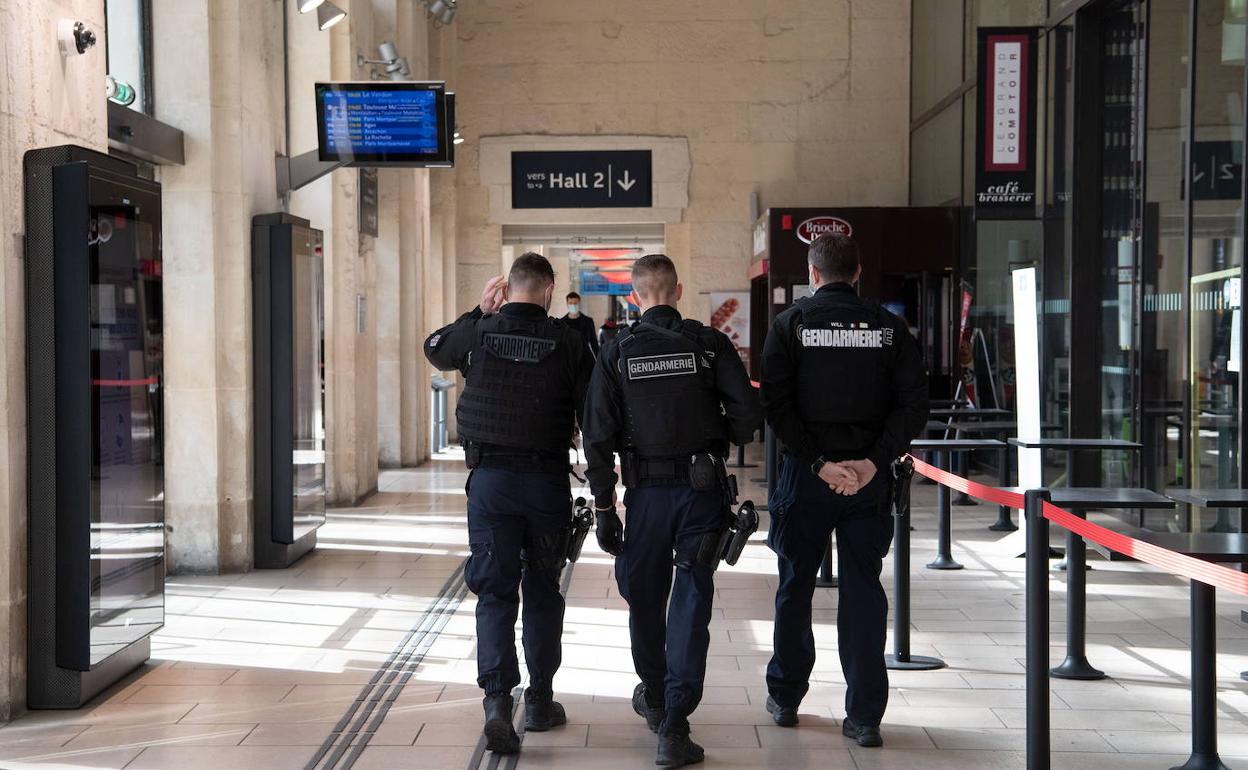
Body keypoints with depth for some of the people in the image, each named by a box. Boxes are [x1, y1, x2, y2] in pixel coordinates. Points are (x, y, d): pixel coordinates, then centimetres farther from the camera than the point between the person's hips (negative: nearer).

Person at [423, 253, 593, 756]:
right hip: (547, 482, 0)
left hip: (490, 478, 0)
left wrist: (478, 313, 22)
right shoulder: (567, 342, -4)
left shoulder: (478, 334, -1)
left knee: (495, 592, 2)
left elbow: (434, 348, 21)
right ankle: (540, 702, 23)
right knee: (542, 592, 14)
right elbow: (592, 416, -1)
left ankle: (497, 698, -14)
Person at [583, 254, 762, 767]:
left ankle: (654, 697, 36)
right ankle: (674, 722, -7)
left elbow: (598, 436, -3)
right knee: (691, 601, 1)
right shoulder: (710, 344, -3)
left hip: (646, 493, 1)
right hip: (703, 489, -1)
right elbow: (748, 415, -8)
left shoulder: (617, 353, -1)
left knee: (645, 596, 18)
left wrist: (603, 507, 2)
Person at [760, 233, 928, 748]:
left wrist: (818, 463, -12)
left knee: (795, 587, 13)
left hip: (805, 473, -1)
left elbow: (777, 405, -11)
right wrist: (874, 461, -10)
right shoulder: (888, 326, 3)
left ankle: (785, 698, 24)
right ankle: (864, 715, 3)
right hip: (870, 476, 1)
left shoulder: (790, 324, -1)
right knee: (863, 589, 6)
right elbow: (913, 403, -6)